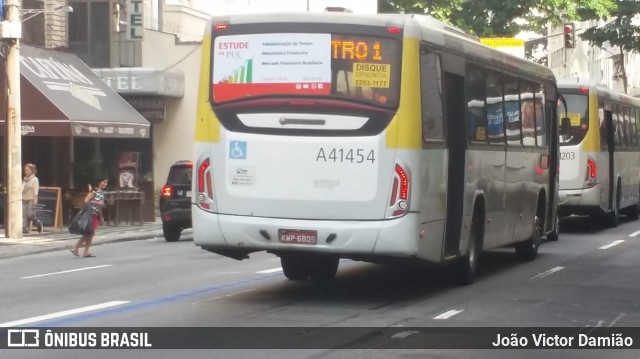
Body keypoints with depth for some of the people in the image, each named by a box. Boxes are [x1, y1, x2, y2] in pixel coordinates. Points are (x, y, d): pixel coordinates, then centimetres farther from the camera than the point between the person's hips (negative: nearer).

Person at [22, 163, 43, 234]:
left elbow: (36, 191, -8)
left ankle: (38, 223, 13)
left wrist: (35, 199, -15)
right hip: (24, 199, 6)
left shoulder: (35, 179, -2)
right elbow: (22, 189, 19)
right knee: (24, 214, -5)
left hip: (31, 199, -6)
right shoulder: (24, 179, 17)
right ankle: (25, 228, -5)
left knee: (30, 214, -12)